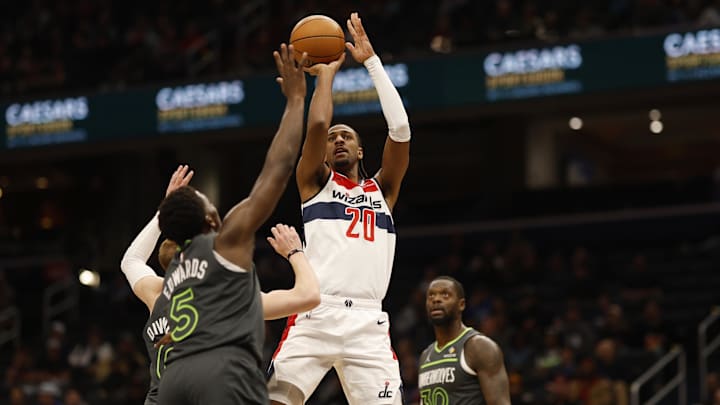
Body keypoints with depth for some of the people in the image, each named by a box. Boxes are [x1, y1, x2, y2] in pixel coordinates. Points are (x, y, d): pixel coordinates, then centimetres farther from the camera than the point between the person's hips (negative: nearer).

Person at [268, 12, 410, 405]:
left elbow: (400, 128, 9)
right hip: (316, 314, -2)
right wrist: (326, 73, 14)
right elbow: (317, 125, -2)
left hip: (368, 321, 2)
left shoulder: (382, 189, 21)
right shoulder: (315, 181, 15)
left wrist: (371, 60, 11)